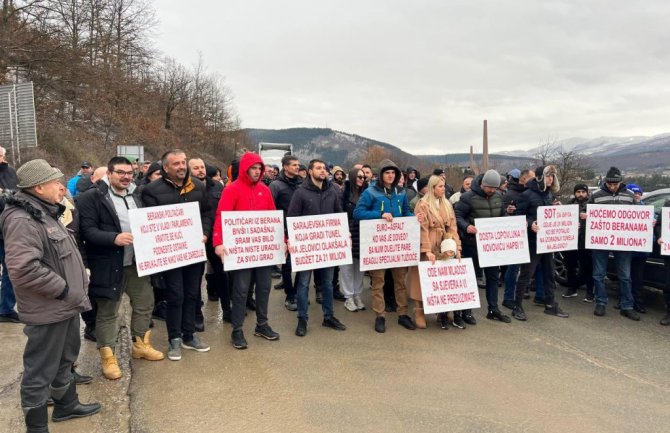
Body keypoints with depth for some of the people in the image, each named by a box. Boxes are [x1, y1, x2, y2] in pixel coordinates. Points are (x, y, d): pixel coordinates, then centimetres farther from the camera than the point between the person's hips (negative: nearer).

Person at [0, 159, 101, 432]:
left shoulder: (46, 213, 12)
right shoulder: (22, 220, -21)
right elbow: (22, 268, -31)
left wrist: (74, 288, 13)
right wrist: (61, 288, -22)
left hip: (66, 305, 10)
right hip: (48, 310, -10)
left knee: (64, 360, 25)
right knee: (41, 370, 4)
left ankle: (66, 404, 43)